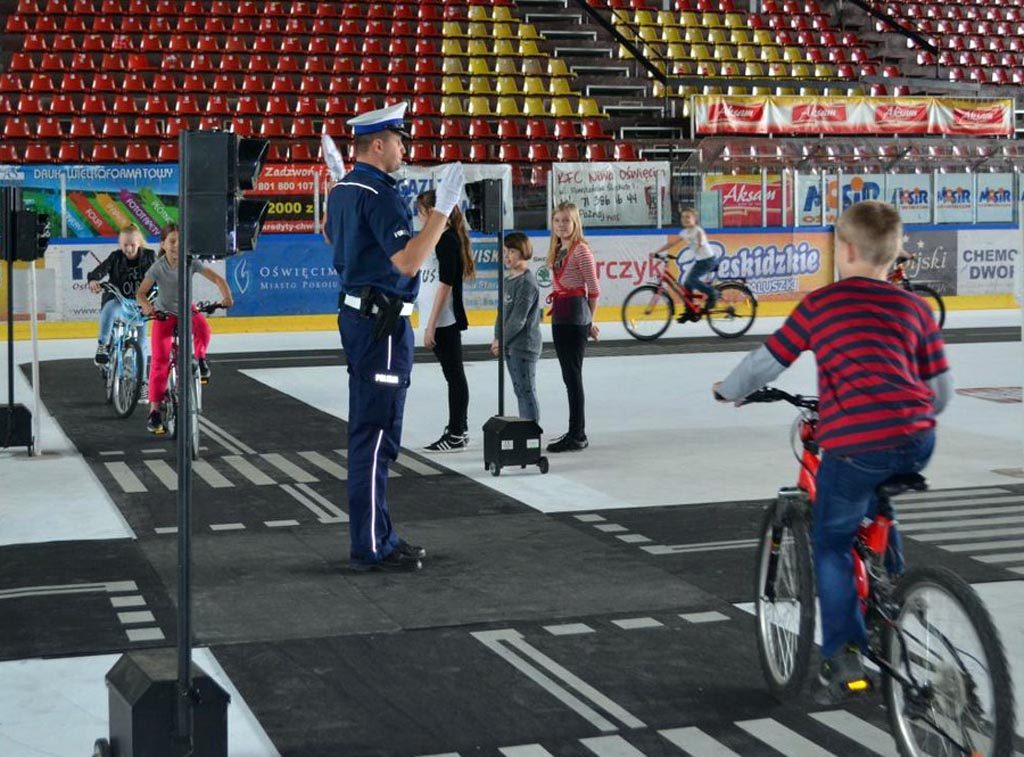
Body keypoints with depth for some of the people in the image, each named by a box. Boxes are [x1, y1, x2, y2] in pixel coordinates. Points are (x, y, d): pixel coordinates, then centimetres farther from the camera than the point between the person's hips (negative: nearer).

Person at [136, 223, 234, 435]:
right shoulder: (158, 267, -17)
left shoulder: (191, 262, -13)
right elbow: (141, 292, -23)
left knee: (203, 326, -34)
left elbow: (216, 278, -14)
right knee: (160, 360, -13)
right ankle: (154, 411, -6)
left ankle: (200, 358, 0)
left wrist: (226, 296, -32)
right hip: (164, 313, -2)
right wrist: (146, 305, -45)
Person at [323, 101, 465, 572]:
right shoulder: (379, 194, -18)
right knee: (376, 433, -7)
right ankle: (371, 548, -3)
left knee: (367, 430, 15)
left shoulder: (342, 189, 11)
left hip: (356, 312, 10)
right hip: (381, 321, -10)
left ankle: (374, 535, 23)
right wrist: (443, 209, -27)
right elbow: (407, 262, -26)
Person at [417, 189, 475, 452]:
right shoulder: (444, 238, 13)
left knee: (454, 375, -3)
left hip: (445, 321, -9)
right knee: (454, 375, 14)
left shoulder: (447, 240, -15)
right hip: (443, 321, 9)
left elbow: (446, 284, -19)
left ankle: (457, 435, 2)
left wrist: (431, 324, -19)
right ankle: (458, 430, 22)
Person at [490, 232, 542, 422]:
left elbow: (519, 317, -19)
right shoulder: (508, 280, 12)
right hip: (510, 346, 9)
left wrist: (502, 340, -15)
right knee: (519, 390, 14)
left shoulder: (527, 282, -16)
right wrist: (497, 337, 7)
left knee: (526, 390, -5)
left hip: (524, 345, -9)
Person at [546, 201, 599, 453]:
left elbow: (594, 289, -9)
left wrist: (589, 321, 1)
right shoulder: (557, 251, 14)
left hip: (575, 315, -8)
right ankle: (576, 432, 17)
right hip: (559, 316, 8)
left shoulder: (580, 250, -10)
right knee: (569, 375, 11)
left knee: (573, 375, -7)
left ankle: (578, 436, -4)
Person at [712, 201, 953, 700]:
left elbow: (767, 361, 14)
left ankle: (844, 654, 9)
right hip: (917, 441, 4)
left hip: (855, 443, -4)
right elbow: (941, 390, 16)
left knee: (831, 544, 15)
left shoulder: (821, 304, 7)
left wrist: (730, 391, 33)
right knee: (880, 521, 31)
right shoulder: (915, 308, 16)